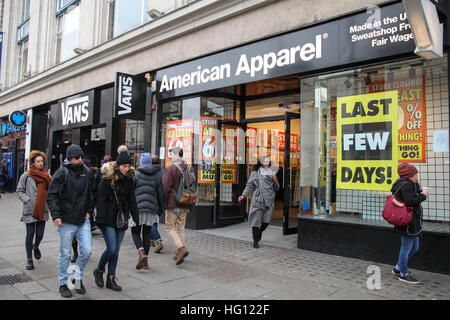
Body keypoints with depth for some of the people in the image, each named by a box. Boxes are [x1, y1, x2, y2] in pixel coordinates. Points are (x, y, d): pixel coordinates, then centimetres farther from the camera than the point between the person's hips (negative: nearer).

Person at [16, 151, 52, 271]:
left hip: (42, 210, 3)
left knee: (40, 234, 5)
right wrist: (27, 200, -12)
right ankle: (29, 259, 15)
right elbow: (19, 191, 1)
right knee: (30, 234, 3)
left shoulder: (46, 176, 8)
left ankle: (36, 247, 40)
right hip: (30, 211, -3)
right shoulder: (26, 176, -3)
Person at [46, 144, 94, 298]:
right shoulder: (62, 173, -8)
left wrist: (89, 210, 11)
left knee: (87, 250, 1)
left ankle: (77, 277, 26)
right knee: (65, 254, 7)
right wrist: (56, 216, -17)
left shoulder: (87, 172, 7)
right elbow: (51, 196, -10)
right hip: (66, 222, -4)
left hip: (83, 220, 4)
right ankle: (63, 284, 24)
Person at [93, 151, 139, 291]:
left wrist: (136, 218, 9)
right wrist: (101, 219, -16)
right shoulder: (107, 180, -7)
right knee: (111, 248, -9)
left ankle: (111, 278, 18)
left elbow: (132, 201, 13)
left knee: (116, 250, 7)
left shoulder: (129, 180, 9)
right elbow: (100, 199, -10)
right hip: (108, 219, -5)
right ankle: (99, 270, 18)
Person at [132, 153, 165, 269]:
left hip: (137, 208, -3)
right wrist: (161, 209, 14)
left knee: (135, 232, 8)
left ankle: (141, 254, -14)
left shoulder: (136, 174, -1)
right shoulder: (158, 174, 6)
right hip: (152, 209, 3)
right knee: (146, 233, 13)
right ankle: (145, 260, 15)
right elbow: (161, 193, 7)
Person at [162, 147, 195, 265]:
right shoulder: (190, 169, 9)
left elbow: (165, 187, -13)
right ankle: (180, 254, 18)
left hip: (173, 204, -6)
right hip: (185, 205, 6)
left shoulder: (170, 168, -11)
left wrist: (162, 202, -3)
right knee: (181, 228, 14)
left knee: (170, 227, 4)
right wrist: (190, 204, 18)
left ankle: (181, 248, -13)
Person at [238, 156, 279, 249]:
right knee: (256, 219, -2)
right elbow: (249, 185, 4)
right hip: (258, 198, -3)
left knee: (267, 220, 3)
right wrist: (243, 195, -7)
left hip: (269, 199, 3)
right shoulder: (255, 173, 2)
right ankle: (255, 241, 9)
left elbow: (276, 188, 16)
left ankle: (259, 232, 34)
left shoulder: (272, 172, 13)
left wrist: (275, 181, -4)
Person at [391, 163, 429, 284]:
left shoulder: (404, 184, 15)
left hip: (412, 223, 11)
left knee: (415, 248, 20)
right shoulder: (407, 185, -17)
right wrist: (423, 195, -13)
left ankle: (398, 268, 29)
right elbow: (410, 201, -26)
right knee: (406, 249, 1)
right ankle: (404, 274, 14)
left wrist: (418, 189, 7)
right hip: (409, 223, -11)